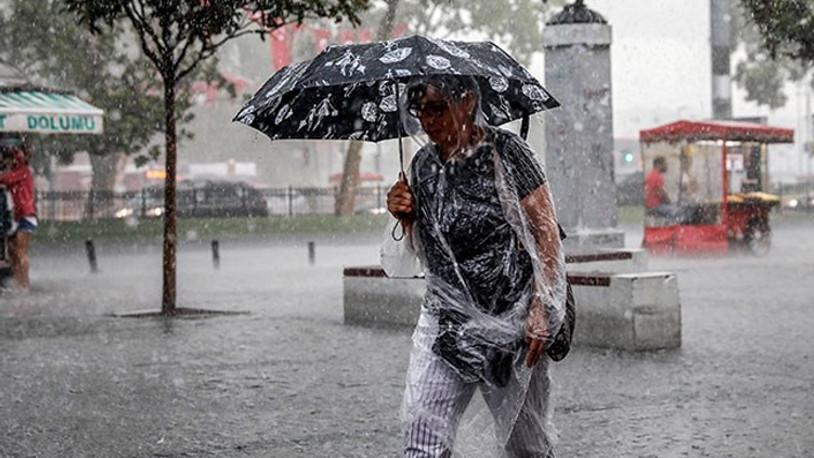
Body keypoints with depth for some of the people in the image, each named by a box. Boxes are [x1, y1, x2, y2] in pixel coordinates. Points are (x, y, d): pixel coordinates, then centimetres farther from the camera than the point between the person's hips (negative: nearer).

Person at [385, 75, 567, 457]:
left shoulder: (506, 153, -8)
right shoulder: (423, 164, 8)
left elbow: (547, 234, -9)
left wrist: (542, 312, -15)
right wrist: (405, 216, -2)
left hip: (510, 322, -4)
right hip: (444, 321, 4)